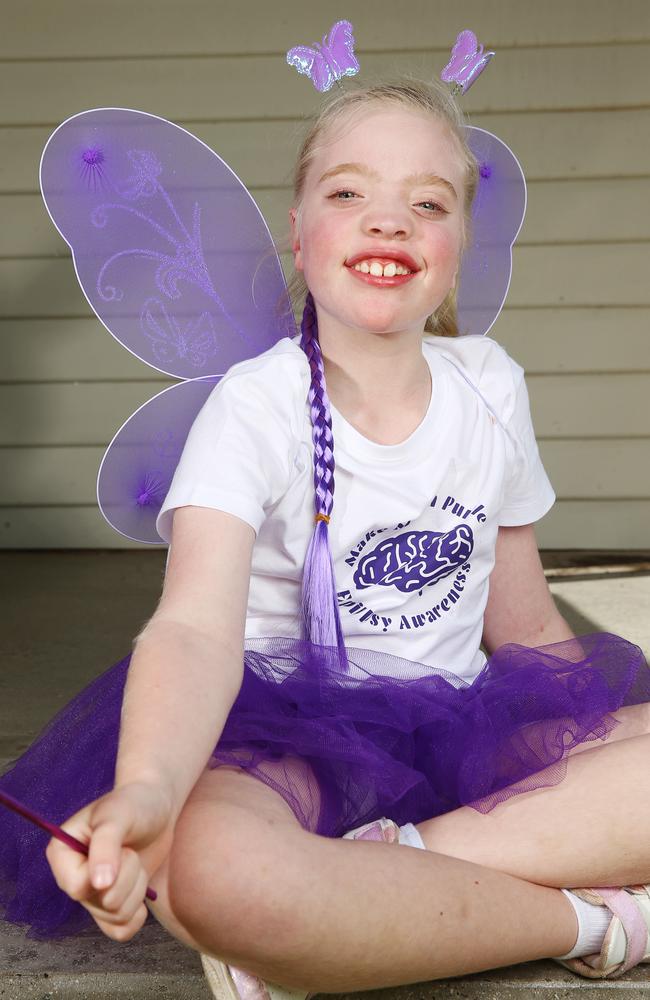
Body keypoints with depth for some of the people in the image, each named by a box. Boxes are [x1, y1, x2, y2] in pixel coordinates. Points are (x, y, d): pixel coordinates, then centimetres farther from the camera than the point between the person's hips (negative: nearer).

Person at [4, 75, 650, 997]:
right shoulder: (257, 406, -13)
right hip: (295, 739, -4)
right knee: (207, 865, -39)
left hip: (458, 731, 5)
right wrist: (146, 790, -51)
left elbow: (524, 624, 12)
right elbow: (198, 626, -31)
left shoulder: (490, 386, 2)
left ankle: (391, 858, -22)